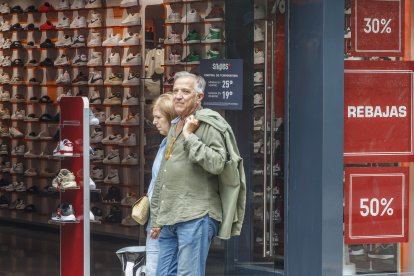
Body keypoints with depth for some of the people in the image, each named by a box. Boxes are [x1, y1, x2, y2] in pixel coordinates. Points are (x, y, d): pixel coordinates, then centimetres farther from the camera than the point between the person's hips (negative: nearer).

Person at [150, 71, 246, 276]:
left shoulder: (209, 125, -5)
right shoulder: (175, 126, 21)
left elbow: (217, 163, -20)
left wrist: (190, 137, -16)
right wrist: (156, 218, 26)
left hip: (195, 217, -8)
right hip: (169, 220, 9)